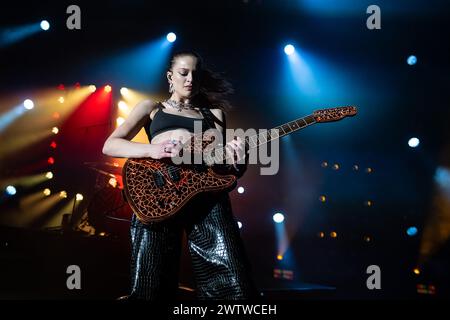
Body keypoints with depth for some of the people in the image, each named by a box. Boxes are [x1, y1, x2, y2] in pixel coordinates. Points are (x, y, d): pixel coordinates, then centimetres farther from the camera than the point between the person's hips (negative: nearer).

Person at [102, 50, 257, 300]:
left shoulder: (212, 113, 29)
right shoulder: (151, 108, 23)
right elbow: (110, 145, 11)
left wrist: (235, 163, -10)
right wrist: (152, 149, -8)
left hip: (206, 190, 2)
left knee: (234, 283, -15)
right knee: (152, 286, -9)